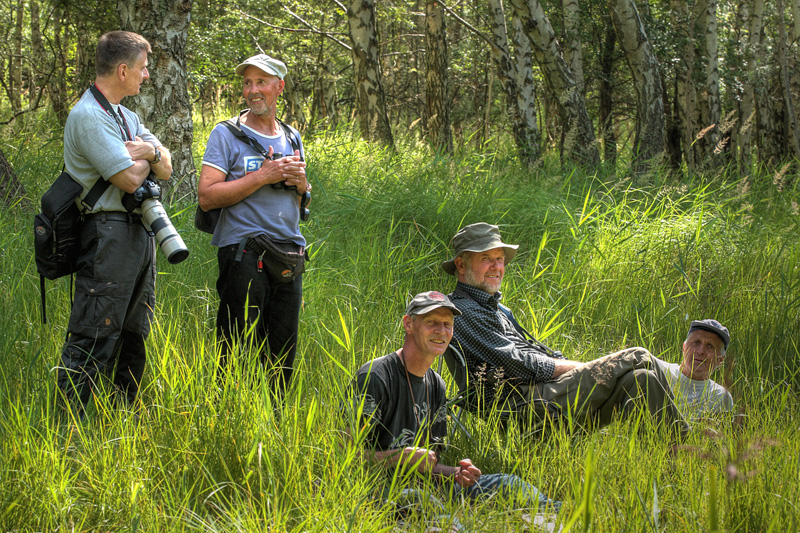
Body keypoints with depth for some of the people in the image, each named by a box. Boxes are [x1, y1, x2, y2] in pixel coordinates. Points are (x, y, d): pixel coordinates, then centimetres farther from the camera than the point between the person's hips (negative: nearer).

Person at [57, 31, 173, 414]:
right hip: (109, 234, -10)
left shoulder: (127, 116, 18)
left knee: (133, 336, 14)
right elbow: (129, 179, -19)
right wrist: (146, 156, 2)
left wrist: (151, 151, -10)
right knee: (92, 339, -11)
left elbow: (165, 170, 13)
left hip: (140, 233, 10)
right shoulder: (88, 116, -13)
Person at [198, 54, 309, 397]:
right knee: (240, 352, -6)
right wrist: (262, 176, -14)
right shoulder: (226, 134, -1)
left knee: (283, 352, 8)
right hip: (244, 253, -6)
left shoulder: (293, 139, 17)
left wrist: (301, 184, 3)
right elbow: (207, 197, -11)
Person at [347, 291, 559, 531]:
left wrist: (455, 473, -4)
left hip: (418, 487, 8)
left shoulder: (436, 386, 17)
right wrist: (406, 457, -18)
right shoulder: (374, 378, -8)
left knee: (507, 484, -6)